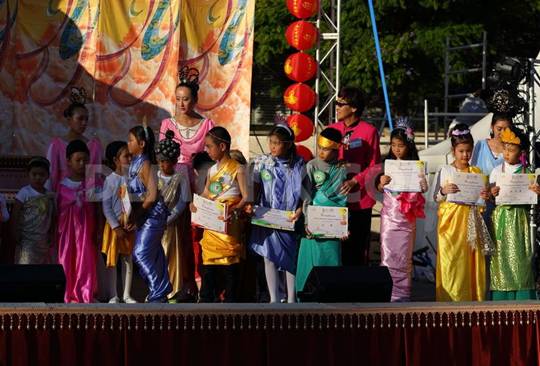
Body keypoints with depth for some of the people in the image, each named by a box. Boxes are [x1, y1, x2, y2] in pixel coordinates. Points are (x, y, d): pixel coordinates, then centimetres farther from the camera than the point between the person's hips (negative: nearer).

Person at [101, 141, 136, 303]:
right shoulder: (110, 180, -10)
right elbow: (106, 206, -13)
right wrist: (116, 227, -16)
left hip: (130, 224, 5)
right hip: (115, 224, -5)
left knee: (128, 259, 9)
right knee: (112, 260, 1)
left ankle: (126, 295, 17)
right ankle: (113, 296, 7)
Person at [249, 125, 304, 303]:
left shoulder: (298, 165, -3)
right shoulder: (262, 162, 1)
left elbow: (304, 192, -1)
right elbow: (255, 188, 3)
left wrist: (299, 211, -13)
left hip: (289, 220, -1)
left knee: (290, 259, 5)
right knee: (269, 257, 4)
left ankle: (291, 300, 15)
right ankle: (274, 300, 12)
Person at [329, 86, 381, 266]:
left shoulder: (369, 131, -6)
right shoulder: (332, 129, 8)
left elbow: (374, 166, -5)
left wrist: (354, 181, -17)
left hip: (360, 202, -4)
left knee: (358, 250, 1)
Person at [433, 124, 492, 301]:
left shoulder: (476, 172, 11)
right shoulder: (444, 171, 2)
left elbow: (480, 201, 17)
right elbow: (436, 198, 2)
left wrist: (485, 197, -5)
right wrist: (444, 191, -18)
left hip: (471, 222, 3)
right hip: (451, 221, -3)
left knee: (472, 262, 0)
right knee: (452, 262, -6)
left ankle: (473, 298, 6)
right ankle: (451, 299, -1)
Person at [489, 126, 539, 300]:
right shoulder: (497, 171, 5)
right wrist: (492, 194, -16)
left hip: (519, 218, 0)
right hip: (501, 215, 0)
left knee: (520, 257, -5)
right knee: (501, 255, -2)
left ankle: (522, 298, -1)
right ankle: (501, 298, 3)